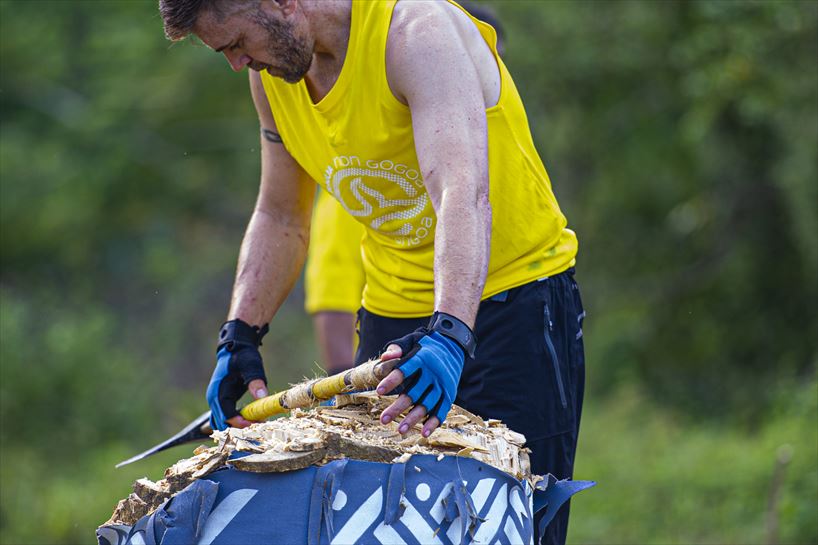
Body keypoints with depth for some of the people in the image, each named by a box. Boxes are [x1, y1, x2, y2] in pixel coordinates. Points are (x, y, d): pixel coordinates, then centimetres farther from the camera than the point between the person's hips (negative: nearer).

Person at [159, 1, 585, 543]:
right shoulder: (272, 74, 0)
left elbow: (464, 194, -37)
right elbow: (280, 218, 12)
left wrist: (450, 336, -49)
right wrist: (240, 337, -1)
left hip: (512, 297, -6)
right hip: (394, 311, 6)